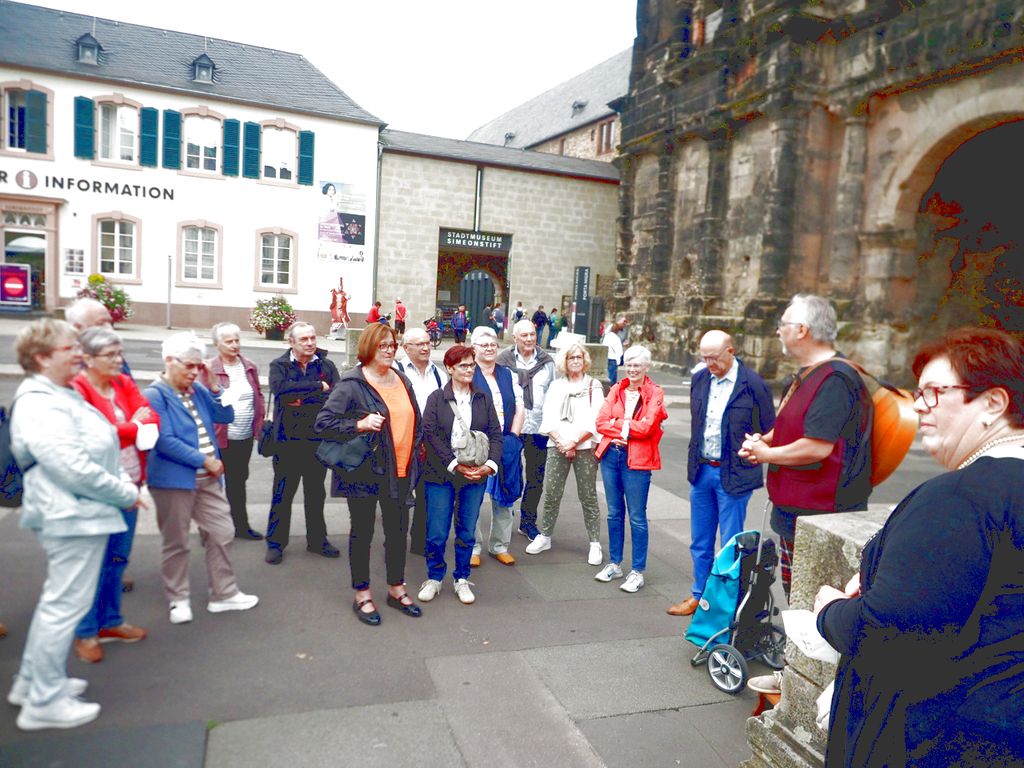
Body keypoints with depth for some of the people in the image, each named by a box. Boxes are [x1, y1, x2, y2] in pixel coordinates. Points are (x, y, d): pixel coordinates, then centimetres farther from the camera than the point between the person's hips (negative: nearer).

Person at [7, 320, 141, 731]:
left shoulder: (63, 396, 12)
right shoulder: (40, 405, -21)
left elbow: (99, 450, 19)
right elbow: (75, 469, -26)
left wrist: (123, 481, 6)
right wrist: (125, 494, -14)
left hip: (78, 513, 11)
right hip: (73, 516, -11)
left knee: (56, 599, 21)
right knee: (65, 605, -1)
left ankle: (31, 681, 36)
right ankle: (44, 702, 13)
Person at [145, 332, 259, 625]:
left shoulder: (197, 390, 8)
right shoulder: (155, 395, -12)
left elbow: (226, 417, 5)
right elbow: (164, 441, -19)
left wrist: (214, 385, -5)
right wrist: (204, 460, -16)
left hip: (208, 478, 7)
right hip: (173, 479, -7)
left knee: (222, 534, 10)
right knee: (176, 543, 6)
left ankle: (224, 594, 22)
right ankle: (178, 600, 22)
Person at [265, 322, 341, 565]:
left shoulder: (327, 366, 3)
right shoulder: (279, 365, 0)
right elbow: (281, 388, -21)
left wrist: (301, 399, -20)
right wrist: (318, 387, -18)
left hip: (318, 440, 2)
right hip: (288, 439, -2)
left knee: (316, 493, 15)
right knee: (283, 494, 5)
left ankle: (317, 540, 28)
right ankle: (275, 543, 18)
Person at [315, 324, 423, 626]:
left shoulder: (402, 381, 9)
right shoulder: (352, 384, -11)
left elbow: (415, 421, 18)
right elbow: (322, 422, -14)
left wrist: (415, 455, 10)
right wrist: (359, 424, -25)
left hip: (399, 471, 6)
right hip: (364, 472, -6)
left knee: (398, 531, 14)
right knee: (363, 533, 8)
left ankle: (396, 589, 32)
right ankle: (362, 595, 23)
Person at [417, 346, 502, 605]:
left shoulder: (483, 398, 8)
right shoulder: (436, 399, 0)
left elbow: (495, 434, 4)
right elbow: (431, 435, -9)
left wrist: (490, 463, -12)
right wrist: (455, 464, -16)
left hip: (475, 476, 2)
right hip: (441, 475, -2)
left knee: (467, 532, 10)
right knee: (437, 533, 3)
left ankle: (462, 579, 26)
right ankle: (434, 578, 23)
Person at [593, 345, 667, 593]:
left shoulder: (655, 393, -4)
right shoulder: (616, 390, 9)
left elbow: (646, 427, -16)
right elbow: (601, 422, 0)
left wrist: (616, 423, -8)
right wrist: (627, 428, -13)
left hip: (636, 459, -5)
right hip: (611, 454, 5)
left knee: (637, 517, 2)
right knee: (614, 513, 14)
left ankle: (638, 572, 12)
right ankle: (615, 564, 27)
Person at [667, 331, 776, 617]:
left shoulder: (753, 385, -11)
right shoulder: (699, 379, 5)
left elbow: (769, 434, -5)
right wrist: (694, 461, 12)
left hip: (733, 475, -5)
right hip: (701, 472, 6)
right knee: (700, 542, 17)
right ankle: (699, 596, 32)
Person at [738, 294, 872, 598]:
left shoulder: (835, 379, -21)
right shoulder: (807, 375, 14)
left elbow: (818, 447, -27)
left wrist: (766, 454, -13)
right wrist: (763, 440, 4)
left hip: (819, 515, -10)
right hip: (793, 509, 10)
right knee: (793, 589, 22)